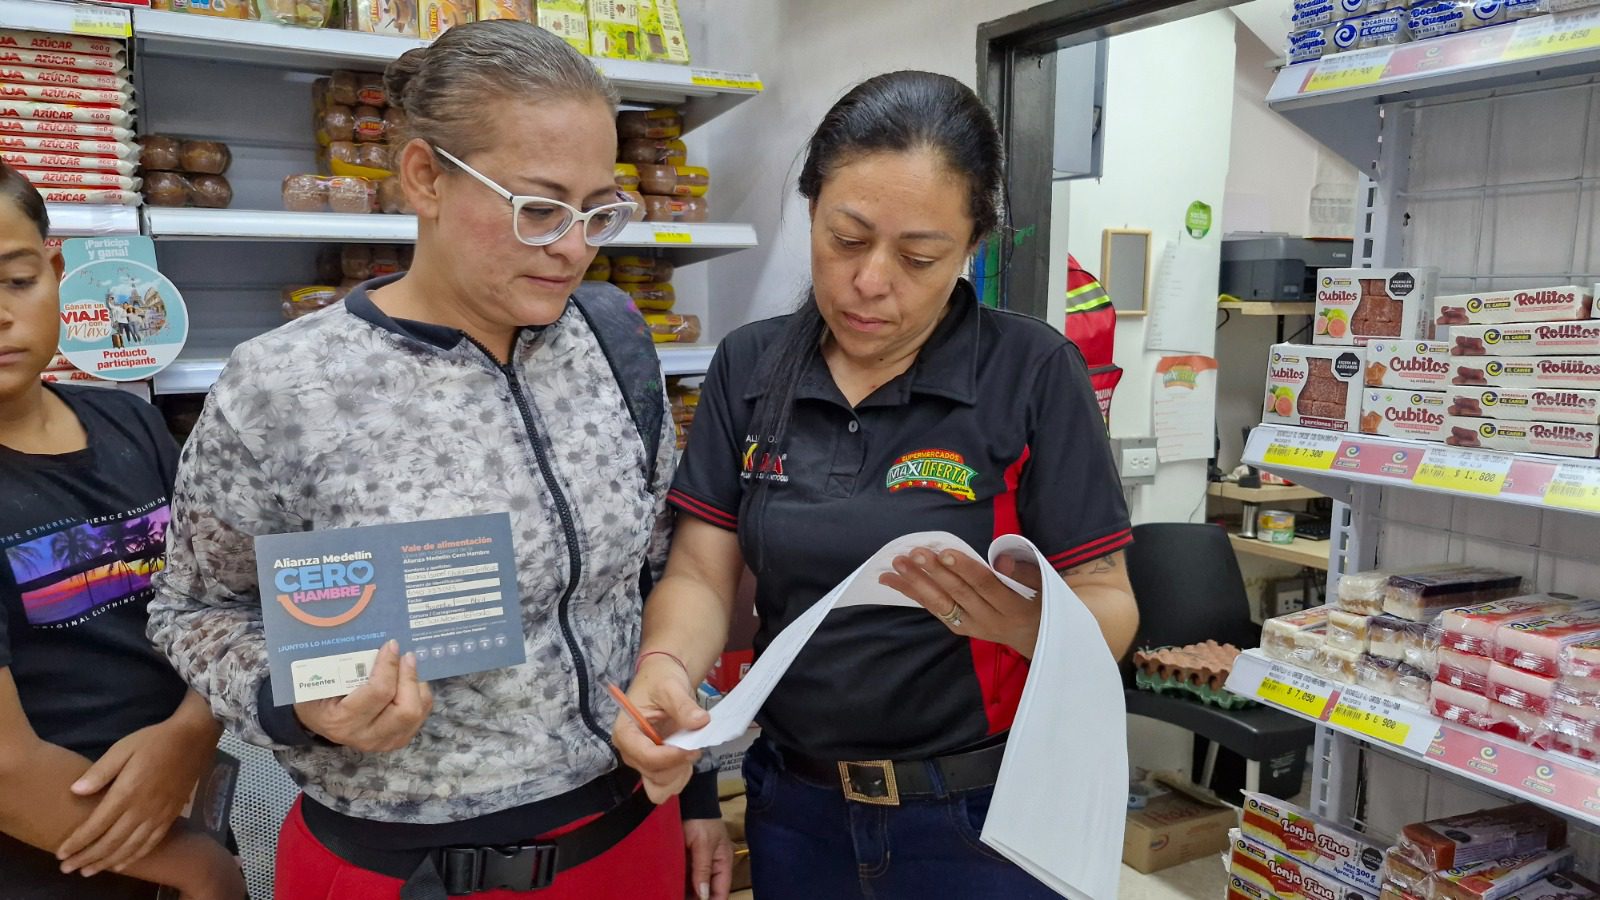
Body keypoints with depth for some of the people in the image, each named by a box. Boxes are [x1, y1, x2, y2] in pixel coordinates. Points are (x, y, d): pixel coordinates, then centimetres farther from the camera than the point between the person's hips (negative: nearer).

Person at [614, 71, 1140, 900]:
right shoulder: (748, 368, -2)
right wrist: (664, 667, -24)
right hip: (795, 807, 3)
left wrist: (1023, 622, -32)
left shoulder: (1034, 372, -13)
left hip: (987, 817, -3)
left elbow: (1110, 612, -11)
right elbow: (701, 573, -4)